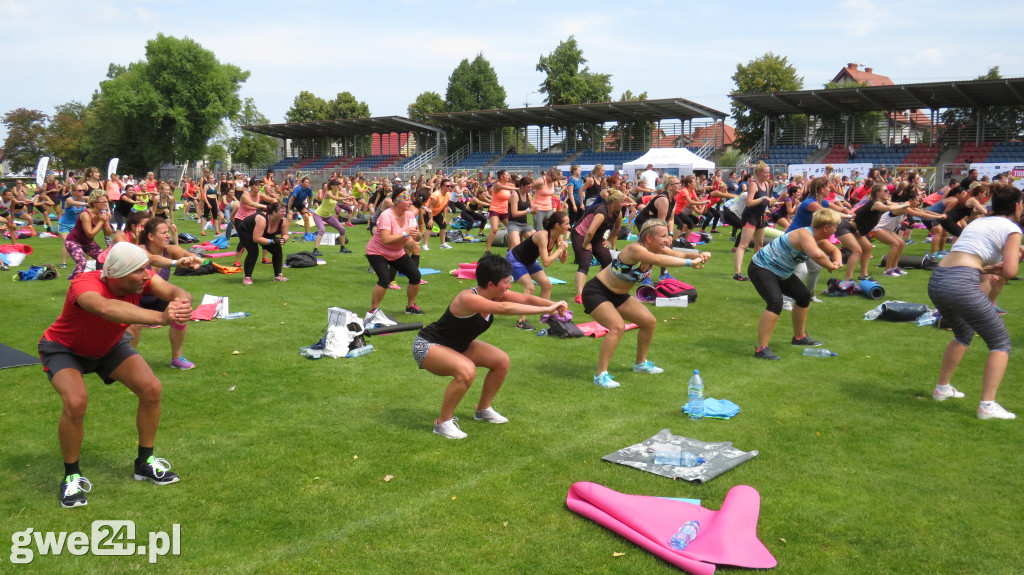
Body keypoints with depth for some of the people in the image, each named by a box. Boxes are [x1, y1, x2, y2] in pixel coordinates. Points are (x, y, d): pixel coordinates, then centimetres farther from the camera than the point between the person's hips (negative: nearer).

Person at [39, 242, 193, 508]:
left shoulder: (141, 279, -25)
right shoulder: (85, 285, -41)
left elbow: (175, 291, -41)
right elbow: (107, 308, -64)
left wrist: (182, 302, -67)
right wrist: (162, 317, -78)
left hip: (109, 346, 5)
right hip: (64, 349, -5)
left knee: (151, 388, -11)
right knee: (76, 401, -30)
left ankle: (145, 463, 10)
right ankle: (72, 477, -5)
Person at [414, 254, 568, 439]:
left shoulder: (495, 294, -9)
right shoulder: (468, 299, -35)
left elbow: (526, 299, -15)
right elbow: (504, 308, -46)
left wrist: (553, 304, -33)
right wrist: (546, 310, -46)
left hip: (457, 345, 9)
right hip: (427, 346, -9)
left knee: (502, 361, 1)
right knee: (466, 370, -35)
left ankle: (483, 409, 22)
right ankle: (442, 423, -16)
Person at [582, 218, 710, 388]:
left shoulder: (657, 250, -6)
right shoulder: (635, 249, -32)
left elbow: (678, 255, -17)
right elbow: (657, 260, -49)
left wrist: (699, 256, -36)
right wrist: (690, 262, -52)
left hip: (618, 295, 9)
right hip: (596, 292, -9)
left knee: (649, 322, 10)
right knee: (617, 326, -28)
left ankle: (640, 363, 31)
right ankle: (601, 375, -19)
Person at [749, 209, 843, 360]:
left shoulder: (818, 239, 4)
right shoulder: (805, 234, -27)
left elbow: (834, 250, 22)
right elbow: (817, 254, -46)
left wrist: (838, 261, -1)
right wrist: (830, 266, -27)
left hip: (780, 272, 11)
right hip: (761, 268, -11)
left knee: (804, 296, 22)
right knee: (775, 303, -31)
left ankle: (799, 337, 41)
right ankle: (761, 349, -29)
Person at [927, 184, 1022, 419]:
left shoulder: (978, 222, 25)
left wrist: (991, 269, 23)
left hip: (936, 281, 8)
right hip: (962, 285, -8)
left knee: (964, 334, 32)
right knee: (1001, 343, 7)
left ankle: (942, 388, 38)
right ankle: (987, 406, -1)